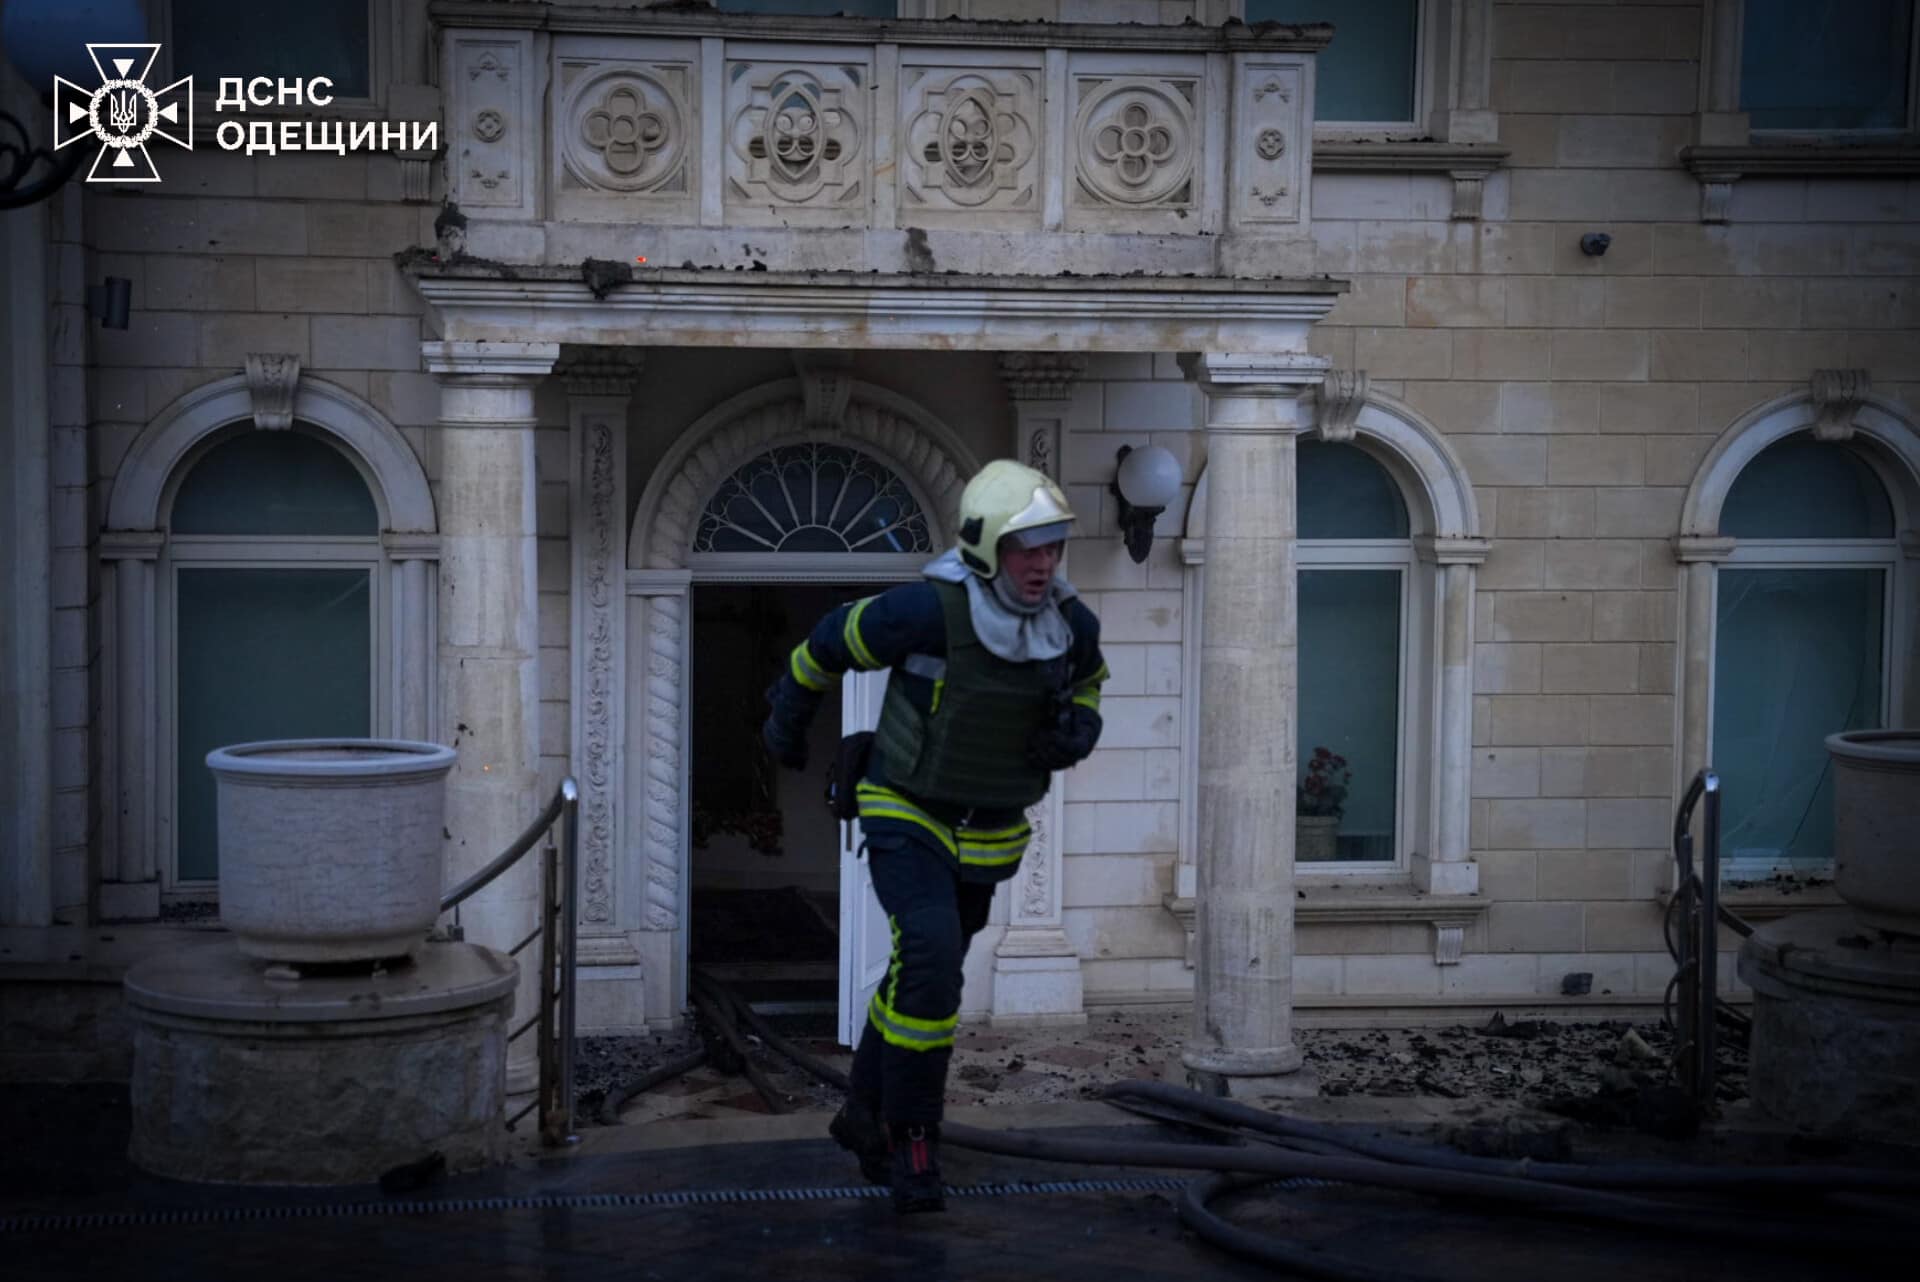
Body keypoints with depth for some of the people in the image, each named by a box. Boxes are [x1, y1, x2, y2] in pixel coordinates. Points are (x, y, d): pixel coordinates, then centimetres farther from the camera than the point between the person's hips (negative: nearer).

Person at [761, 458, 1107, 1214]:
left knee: (927, 973, 17)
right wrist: (788, 718, 6)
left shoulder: (1071, 624, -9)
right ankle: (911, 1141, -11)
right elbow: (831, 642, -9)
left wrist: (1079, 730, -9)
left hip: (987, 834, 6)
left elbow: (1085, 680, 15)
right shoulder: (931, 610, -26)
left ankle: (866, 1114, 37)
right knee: (931, 959, -23)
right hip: (907, 819, -6)